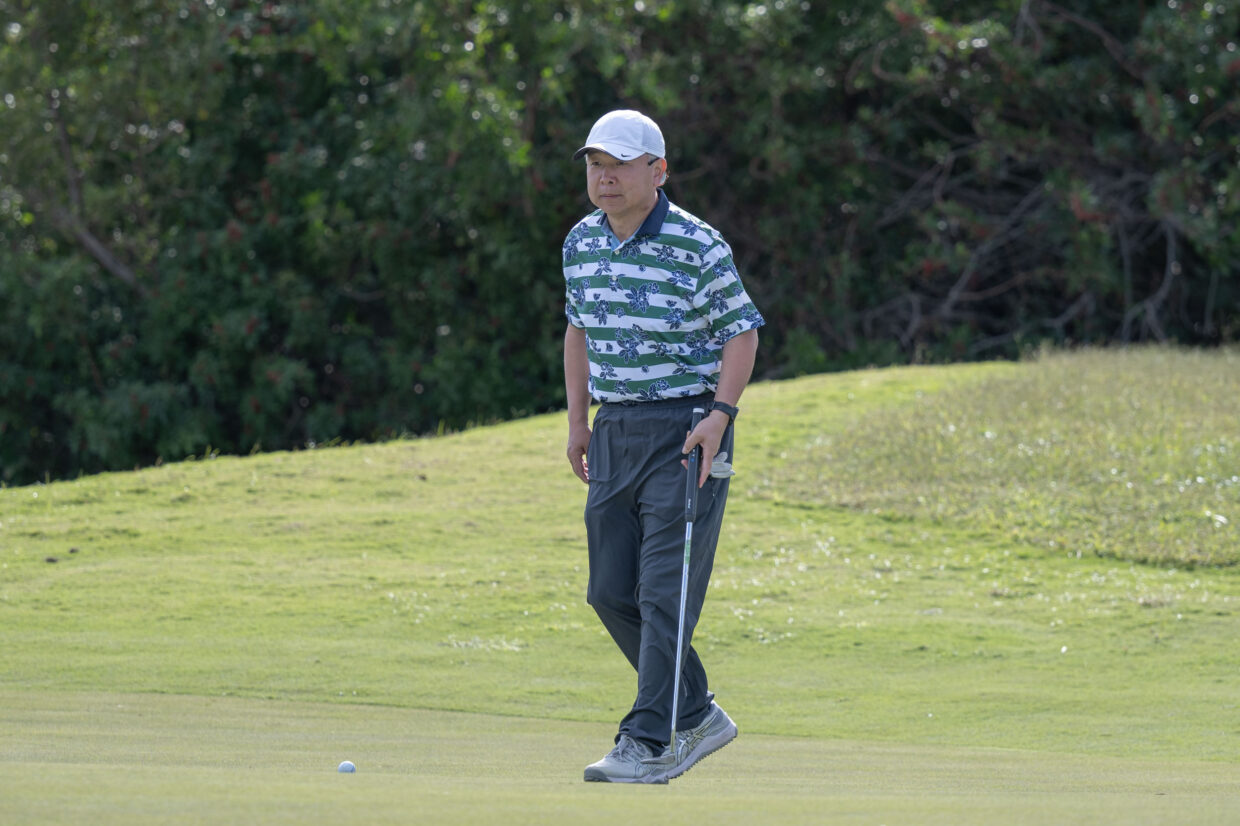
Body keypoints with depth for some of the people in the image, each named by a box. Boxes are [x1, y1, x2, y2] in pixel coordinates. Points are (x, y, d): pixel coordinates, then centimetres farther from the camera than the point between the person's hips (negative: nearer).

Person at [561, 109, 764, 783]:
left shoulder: (698, 247, -12)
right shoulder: (581, 243, 7)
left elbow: (741, 334, -7)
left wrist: (719, 414, -19)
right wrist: (577, 420, 17)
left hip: (686, 432, -7)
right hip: (615, 432, 7)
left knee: (665, 593, -10)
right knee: (611, 593, 6)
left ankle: (650, 743, -9)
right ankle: (697, 715, 21)